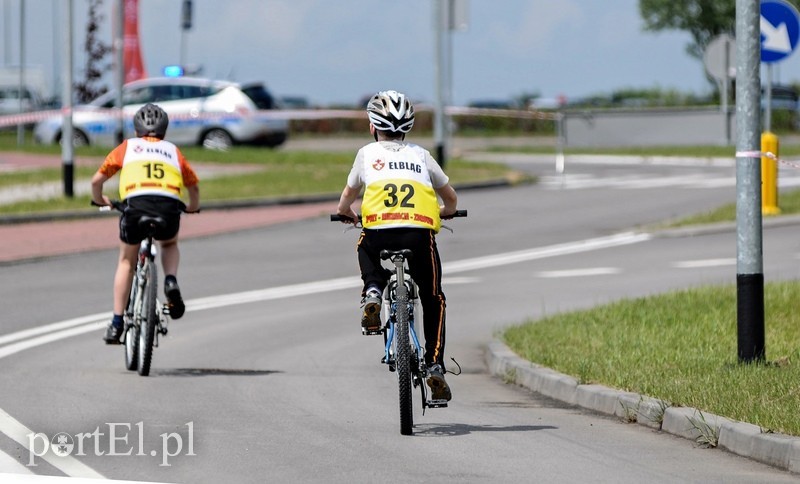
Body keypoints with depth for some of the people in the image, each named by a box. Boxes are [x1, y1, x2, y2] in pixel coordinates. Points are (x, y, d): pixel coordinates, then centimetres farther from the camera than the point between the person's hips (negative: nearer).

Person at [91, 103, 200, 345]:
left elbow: (97, 180, 27)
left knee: (126, 262, 23)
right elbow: (194, 187, 38)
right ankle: (170, 282, 5)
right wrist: (193, 207, 59)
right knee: (170, 245, 35)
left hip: (136, 205, -1)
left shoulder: (127, 147, 26)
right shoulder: (173, 151, 30)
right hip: (169, 207, 1)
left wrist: (100, 200, 48)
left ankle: (116, 324, 17)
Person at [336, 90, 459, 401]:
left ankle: (372, 291, 10)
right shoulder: (420, 155, 24)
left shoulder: (368, 153, 20)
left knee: (366, 248, 38)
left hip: (379, 232, -1)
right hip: (420, 234, 1)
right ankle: (435, 366, 8)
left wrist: (346, 212, 56)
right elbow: (451, 199, 33)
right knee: (433, 300, 19)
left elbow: (347, 198, 33)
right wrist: (445, 212, 56)